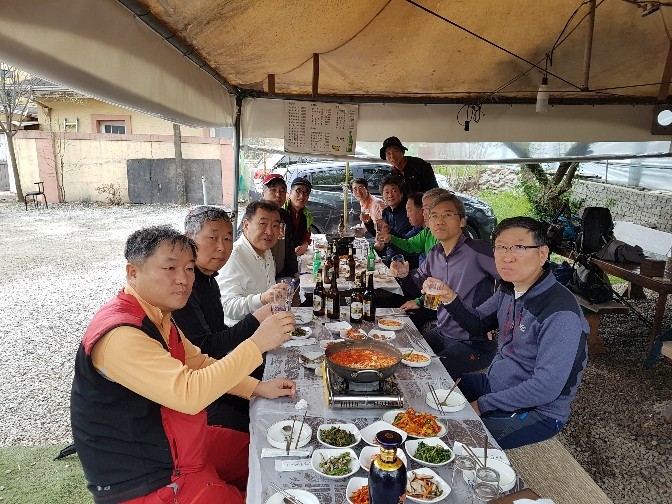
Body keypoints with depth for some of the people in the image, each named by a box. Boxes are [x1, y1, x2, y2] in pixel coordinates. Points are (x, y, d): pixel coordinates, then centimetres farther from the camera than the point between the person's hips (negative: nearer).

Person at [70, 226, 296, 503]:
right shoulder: (120, 334, -29)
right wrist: (257, 344, -32)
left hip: (179, 443, 9)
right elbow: (189, 394, -35)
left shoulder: (158, 316, 3)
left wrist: (258, 388, -1)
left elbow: (199, 364, 10)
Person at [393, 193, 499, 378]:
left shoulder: (477, 250, -19)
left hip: (474, 343, -7)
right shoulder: (435, 254, 6)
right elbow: (417, 285, 19)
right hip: (441, 334, 7)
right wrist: (403, 275, -3)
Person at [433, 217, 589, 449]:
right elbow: (478, 325, 12)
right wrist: (451, 300, -9)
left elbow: (546, 387, -29)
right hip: (494, 384, 8)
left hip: (537, 412, -8)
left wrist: (482, 405, -22)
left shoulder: (561, 313, -29)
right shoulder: (508, 289, -2)